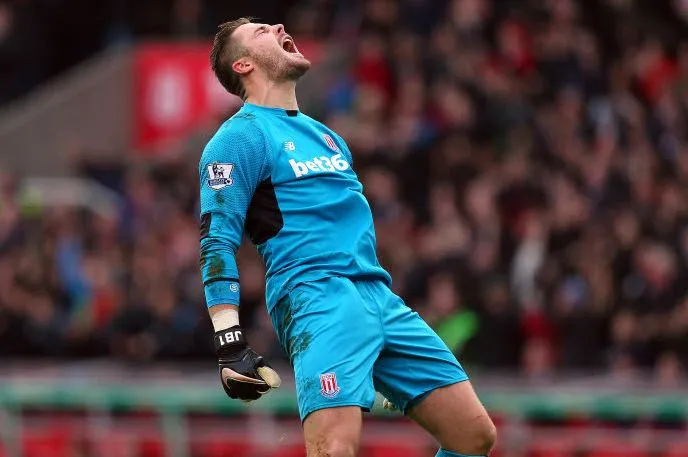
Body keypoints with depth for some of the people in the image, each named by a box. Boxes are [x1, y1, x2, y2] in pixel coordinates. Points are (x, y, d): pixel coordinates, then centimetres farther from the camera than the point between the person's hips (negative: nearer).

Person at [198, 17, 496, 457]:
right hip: (320, 299, -8)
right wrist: (231, 343, -18)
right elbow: (217, 243, -8)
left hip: (379, 295, 8)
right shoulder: (241, 136, 1)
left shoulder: (326, 136, 26)